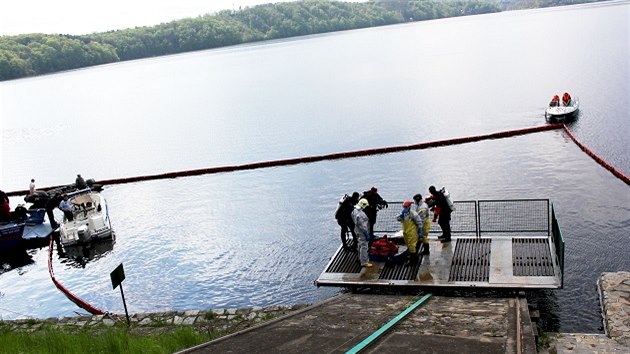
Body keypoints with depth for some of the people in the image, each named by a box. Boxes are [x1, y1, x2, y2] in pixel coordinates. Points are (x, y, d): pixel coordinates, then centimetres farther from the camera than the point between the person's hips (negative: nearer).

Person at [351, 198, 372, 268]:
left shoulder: (355, 210, 1)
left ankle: (361, 258, 42)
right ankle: (364, 262, 2)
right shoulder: (360, 214, -30)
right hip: (362, 233, -10)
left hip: (358, 231, 10)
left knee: (361, 245, 26)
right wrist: (367, 234, -19)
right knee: (364, 247, -3)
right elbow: (363, 226, -27)